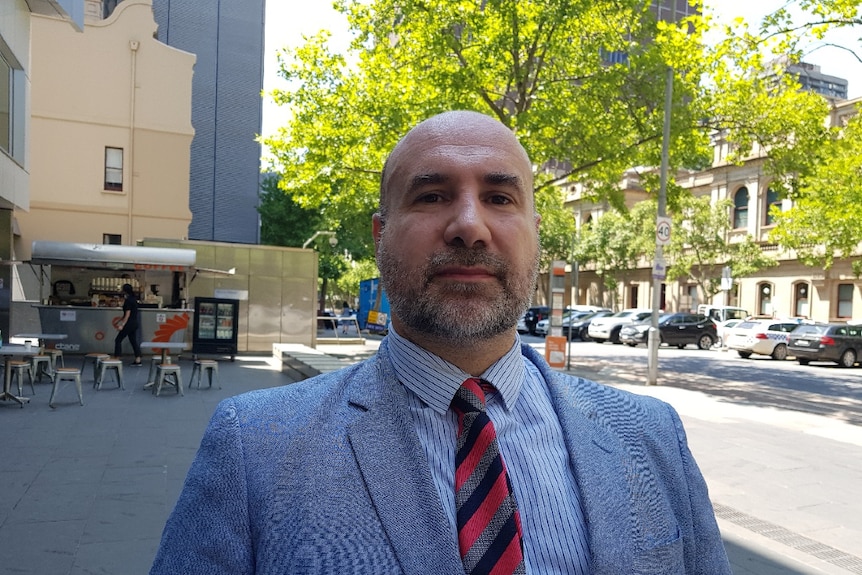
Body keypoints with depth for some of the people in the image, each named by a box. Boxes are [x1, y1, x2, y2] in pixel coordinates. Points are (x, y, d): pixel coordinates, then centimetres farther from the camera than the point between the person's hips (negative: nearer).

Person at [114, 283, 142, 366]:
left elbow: (127, 314, -19)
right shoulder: (133, 299, 12)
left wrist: (122, 325, -19)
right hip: (134, 324, 9)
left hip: (129, 324, -9)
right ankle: (138, 360, 9)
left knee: (118, 340, -1)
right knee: (133, 341, 11)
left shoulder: (128, 300, -16)